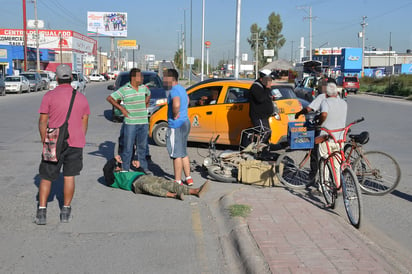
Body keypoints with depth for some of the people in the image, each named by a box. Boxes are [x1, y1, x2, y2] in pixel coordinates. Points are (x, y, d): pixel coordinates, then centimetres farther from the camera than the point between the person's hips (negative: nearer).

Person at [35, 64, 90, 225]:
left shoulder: (49, 96, -6)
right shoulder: (81, 97, 5)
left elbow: (42, 122, -6)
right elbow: (84, 122, 9)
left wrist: (44, 140, 5)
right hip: (75, 143, 2)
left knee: (46, 177, 8)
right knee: (69, 177, 8)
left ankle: (41, 211, 2)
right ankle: (65, 211, 12)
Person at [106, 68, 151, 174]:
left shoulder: (143, 87, 8)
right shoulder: (124, 89, -7)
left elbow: (148, 94, 31)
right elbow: (109, 98, -6)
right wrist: (121, 108, -8)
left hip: (144, 122, 5)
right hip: (130, 123, -4)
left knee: (142, 146, 12)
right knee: (128, 146, -1)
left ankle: (144, 167, 22)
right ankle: (125, 169, 8)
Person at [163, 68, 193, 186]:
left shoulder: (174, 90, -18)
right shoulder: (181, 88, 13)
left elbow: (176, 104, -38)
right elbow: (187, 101, 34)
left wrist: (175, 115, -20)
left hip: (176, 125, -10)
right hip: (185, 122, 10)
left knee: (177, 154, -2)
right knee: (183, 153, 17)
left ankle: (177, 181, 4)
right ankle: (188, 178, 23)